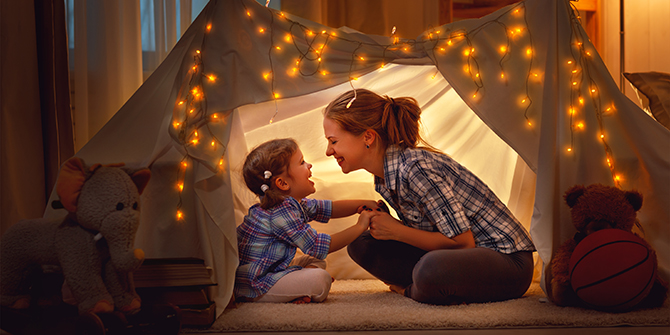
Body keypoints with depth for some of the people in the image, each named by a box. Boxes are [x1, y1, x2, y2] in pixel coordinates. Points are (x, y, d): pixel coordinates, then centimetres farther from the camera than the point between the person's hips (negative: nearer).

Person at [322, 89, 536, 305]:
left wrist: (395, 231, -16)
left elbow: (463, 241, -22)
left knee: (432, 269, -40)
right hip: (467, 255, 9)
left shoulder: (416, 167, -24)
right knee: (361, 244, 1)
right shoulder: (384, 176, 5)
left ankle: (409, 290, -7)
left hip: (507, 258, -8)